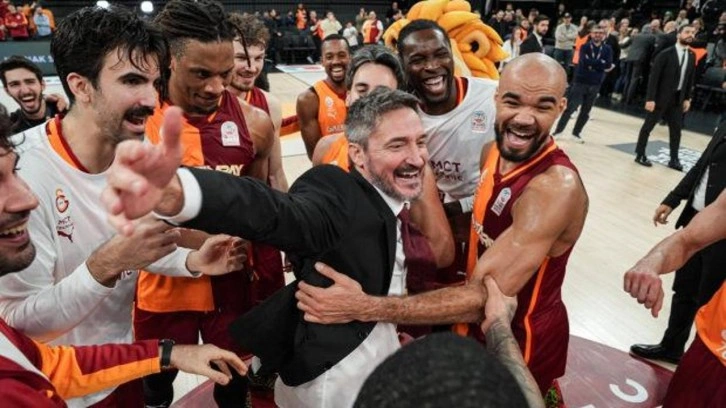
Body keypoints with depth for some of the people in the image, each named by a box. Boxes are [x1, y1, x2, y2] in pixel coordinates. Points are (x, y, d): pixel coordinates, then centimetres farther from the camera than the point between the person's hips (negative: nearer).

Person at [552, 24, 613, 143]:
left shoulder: (607, 49, 5)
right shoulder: (585, 47, -2)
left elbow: (608, 66, -9)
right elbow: (584, 62, -20)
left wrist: (592, 64, -13)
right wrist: (600, 63, -15)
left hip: (595, 84, 3)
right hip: (580, 81, -3)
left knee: (586, 111, 8)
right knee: (570, 107, -6)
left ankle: (576, 133, 20)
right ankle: (558, 131, 3)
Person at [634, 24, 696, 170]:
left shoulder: (692, 56, 6)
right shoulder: (666, 54, -12)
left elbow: (690, 78, 12)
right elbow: (654, 77, -15)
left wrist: (687, 98, 7)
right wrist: (650, 98, -19)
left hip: (677, 98, 6)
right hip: (661, 96, -6)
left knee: (676, 129, 7)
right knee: (648, 126, 4)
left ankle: (674, 159, 14)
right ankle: (640, 155, 15)